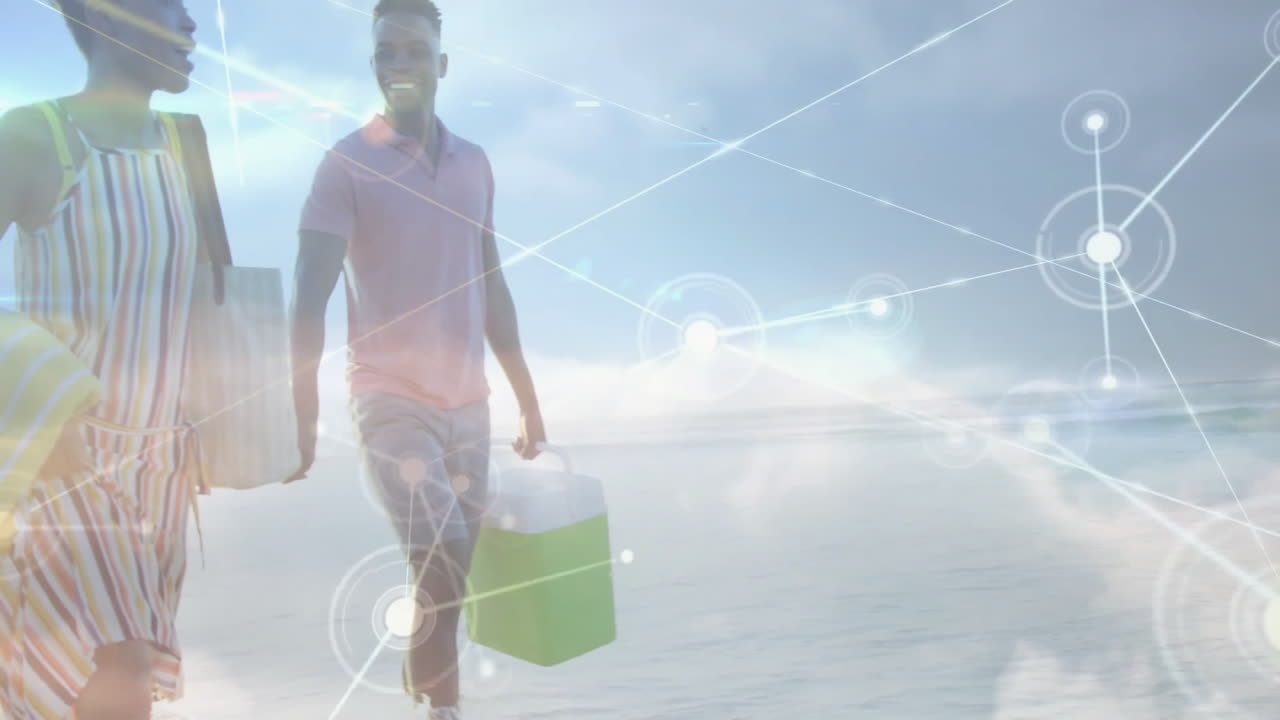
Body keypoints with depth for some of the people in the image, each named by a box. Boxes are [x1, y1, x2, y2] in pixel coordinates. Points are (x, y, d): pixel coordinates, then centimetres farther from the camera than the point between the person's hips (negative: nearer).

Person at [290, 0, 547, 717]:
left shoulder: (475, 163, 9)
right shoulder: (347, 163, -6)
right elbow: (311, 297, -13)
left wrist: (529, 399, 14)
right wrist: (303, 414, -22)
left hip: (468, 403, 5)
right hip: (391, 399, -5)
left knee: (454, 573, 12)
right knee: (444, 566, -16)